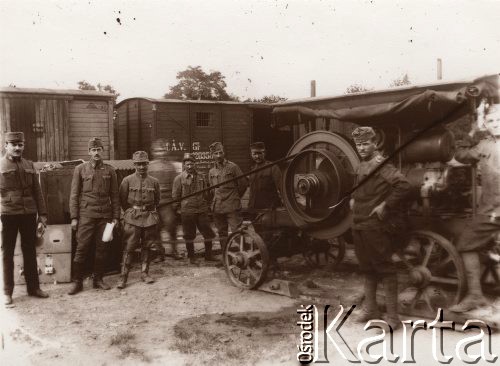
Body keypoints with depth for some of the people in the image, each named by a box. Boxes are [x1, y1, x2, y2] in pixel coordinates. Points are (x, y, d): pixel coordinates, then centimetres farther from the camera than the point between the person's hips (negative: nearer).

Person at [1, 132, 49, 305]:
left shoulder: (29, 165, 12)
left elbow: (37, 191, 13)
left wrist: (42, 213, 7)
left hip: (29, 214, 4)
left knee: (30, 251, 10)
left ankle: (33, 287, 20)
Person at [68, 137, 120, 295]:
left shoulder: (110, 170, 8)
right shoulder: (80, 169, 3)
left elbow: (114, 196, 10)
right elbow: (74, 195, 3)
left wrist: (115, 217, 4)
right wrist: (74, 217, -3)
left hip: (105, 216, 2)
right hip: (86, 215, -2)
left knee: (102, 248, 6)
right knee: (82, 248, -3)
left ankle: (98, 279, 18)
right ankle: (77, 282, 6)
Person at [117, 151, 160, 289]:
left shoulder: (154, 182, 7)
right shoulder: (127, 180, 0)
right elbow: (122, 200, 6)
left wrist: (151, 213, 14)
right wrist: (131, 212, 9)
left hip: (150, 218, 3)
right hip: (132, 219, -3)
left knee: (146, 247, 9)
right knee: (129, 248, -6)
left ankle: (144, 273, 19)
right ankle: (123, 276, -2)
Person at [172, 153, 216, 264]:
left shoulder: (201, 177, 9)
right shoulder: (179, 178, -1)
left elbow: (207, 194, 19)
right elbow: (175, 196, 3)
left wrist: (207, 205, 17)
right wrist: (176, 209, 2)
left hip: (202, 210, 3)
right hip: (187, 211, -3)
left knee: (208, 233, 2)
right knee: (189, 235, 5)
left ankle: (208, 255, 17)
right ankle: (191, 257, 19)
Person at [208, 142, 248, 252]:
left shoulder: (233, 167, -3)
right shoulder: (211, 172, 12)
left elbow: (243, 184, 1)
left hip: (232, 207, -5)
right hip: (217, 208, 5)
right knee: (222, 234, 11)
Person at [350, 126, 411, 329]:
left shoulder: (381, 165, -15)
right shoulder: (361, 166, 13)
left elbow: (403, 185, -28)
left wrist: (385, 206, -22)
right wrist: (353, 198, 16)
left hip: (376, 227, -9)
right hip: (359, 225, 9)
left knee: (384, 269, -2)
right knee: (367, 268, 18)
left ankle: (392, 317, 7)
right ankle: (370, 309, 32)